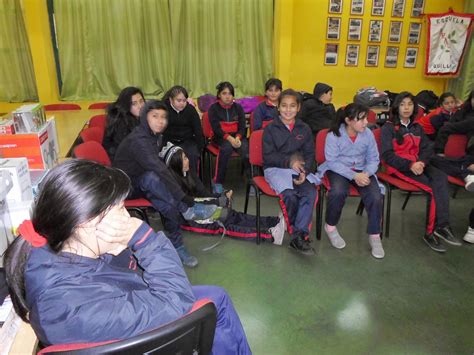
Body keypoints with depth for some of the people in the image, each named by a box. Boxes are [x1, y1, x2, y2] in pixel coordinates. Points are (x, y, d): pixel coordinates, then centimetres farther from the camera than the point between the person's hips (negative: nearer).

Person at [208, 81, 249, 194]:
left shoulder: (238, 107, 13)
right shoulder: (213, 108, 5)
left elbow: (242, 126, 5)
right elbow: (216, 128, -6)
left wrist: (237, 138, -17)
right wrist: (229, 138, -21)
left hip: (237, 136, 2)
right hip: (220, 138, -2)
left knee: (246, 149, -30)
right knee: (227, 146, -36)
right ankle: (218, 183, -30)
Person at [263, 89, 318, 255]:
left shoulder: (304, 129, 11)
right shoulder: (270, 129, 2)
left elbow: (310, 154, 9)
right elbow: (268, 156, -4)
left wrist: (304, 171, -11)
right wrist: (289, 161, -18)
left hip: (298, 169, 3)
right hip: (275, 169, -3)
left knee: (311, 192, -27)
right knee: (290, 194, -31)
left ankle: (298, 236, -24)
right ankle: (293, 228, -5)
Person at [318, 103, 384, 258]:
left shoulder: (368, 134, -5)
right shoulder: (334, 135, -14)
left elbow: (373, 159, -1)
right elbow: (332, 161, -16)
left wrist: (366, 174, -23)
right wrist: (354, 176, -27)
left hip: (362, 171, 3)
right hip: (338, 170, -3)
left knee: (375, 196, -23)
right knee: (338, 191, -34)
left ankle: (374, 235, -3)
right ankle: (330, 227, -6)